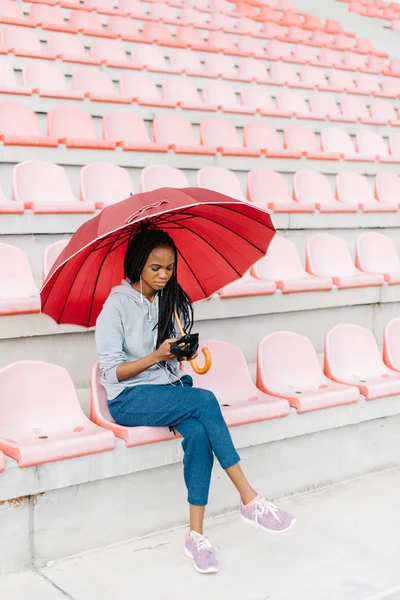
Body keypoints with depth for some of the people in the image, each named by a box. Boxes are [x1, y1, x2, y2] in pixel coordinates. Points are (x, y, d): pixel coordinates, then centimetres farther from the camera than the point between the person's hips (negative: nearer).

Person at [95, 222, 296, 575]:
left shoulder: (165, 300, 10)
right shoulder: (117, 305, -9)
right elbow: (112, 371, -11)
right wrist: (157, 356, -20)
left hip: (169, 387, 5)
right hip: (129, 399, -5)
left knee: (198, 432, -29)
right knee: (205, 401, -30)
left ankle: (196, 535, -26)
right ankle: (250, 500, -25)